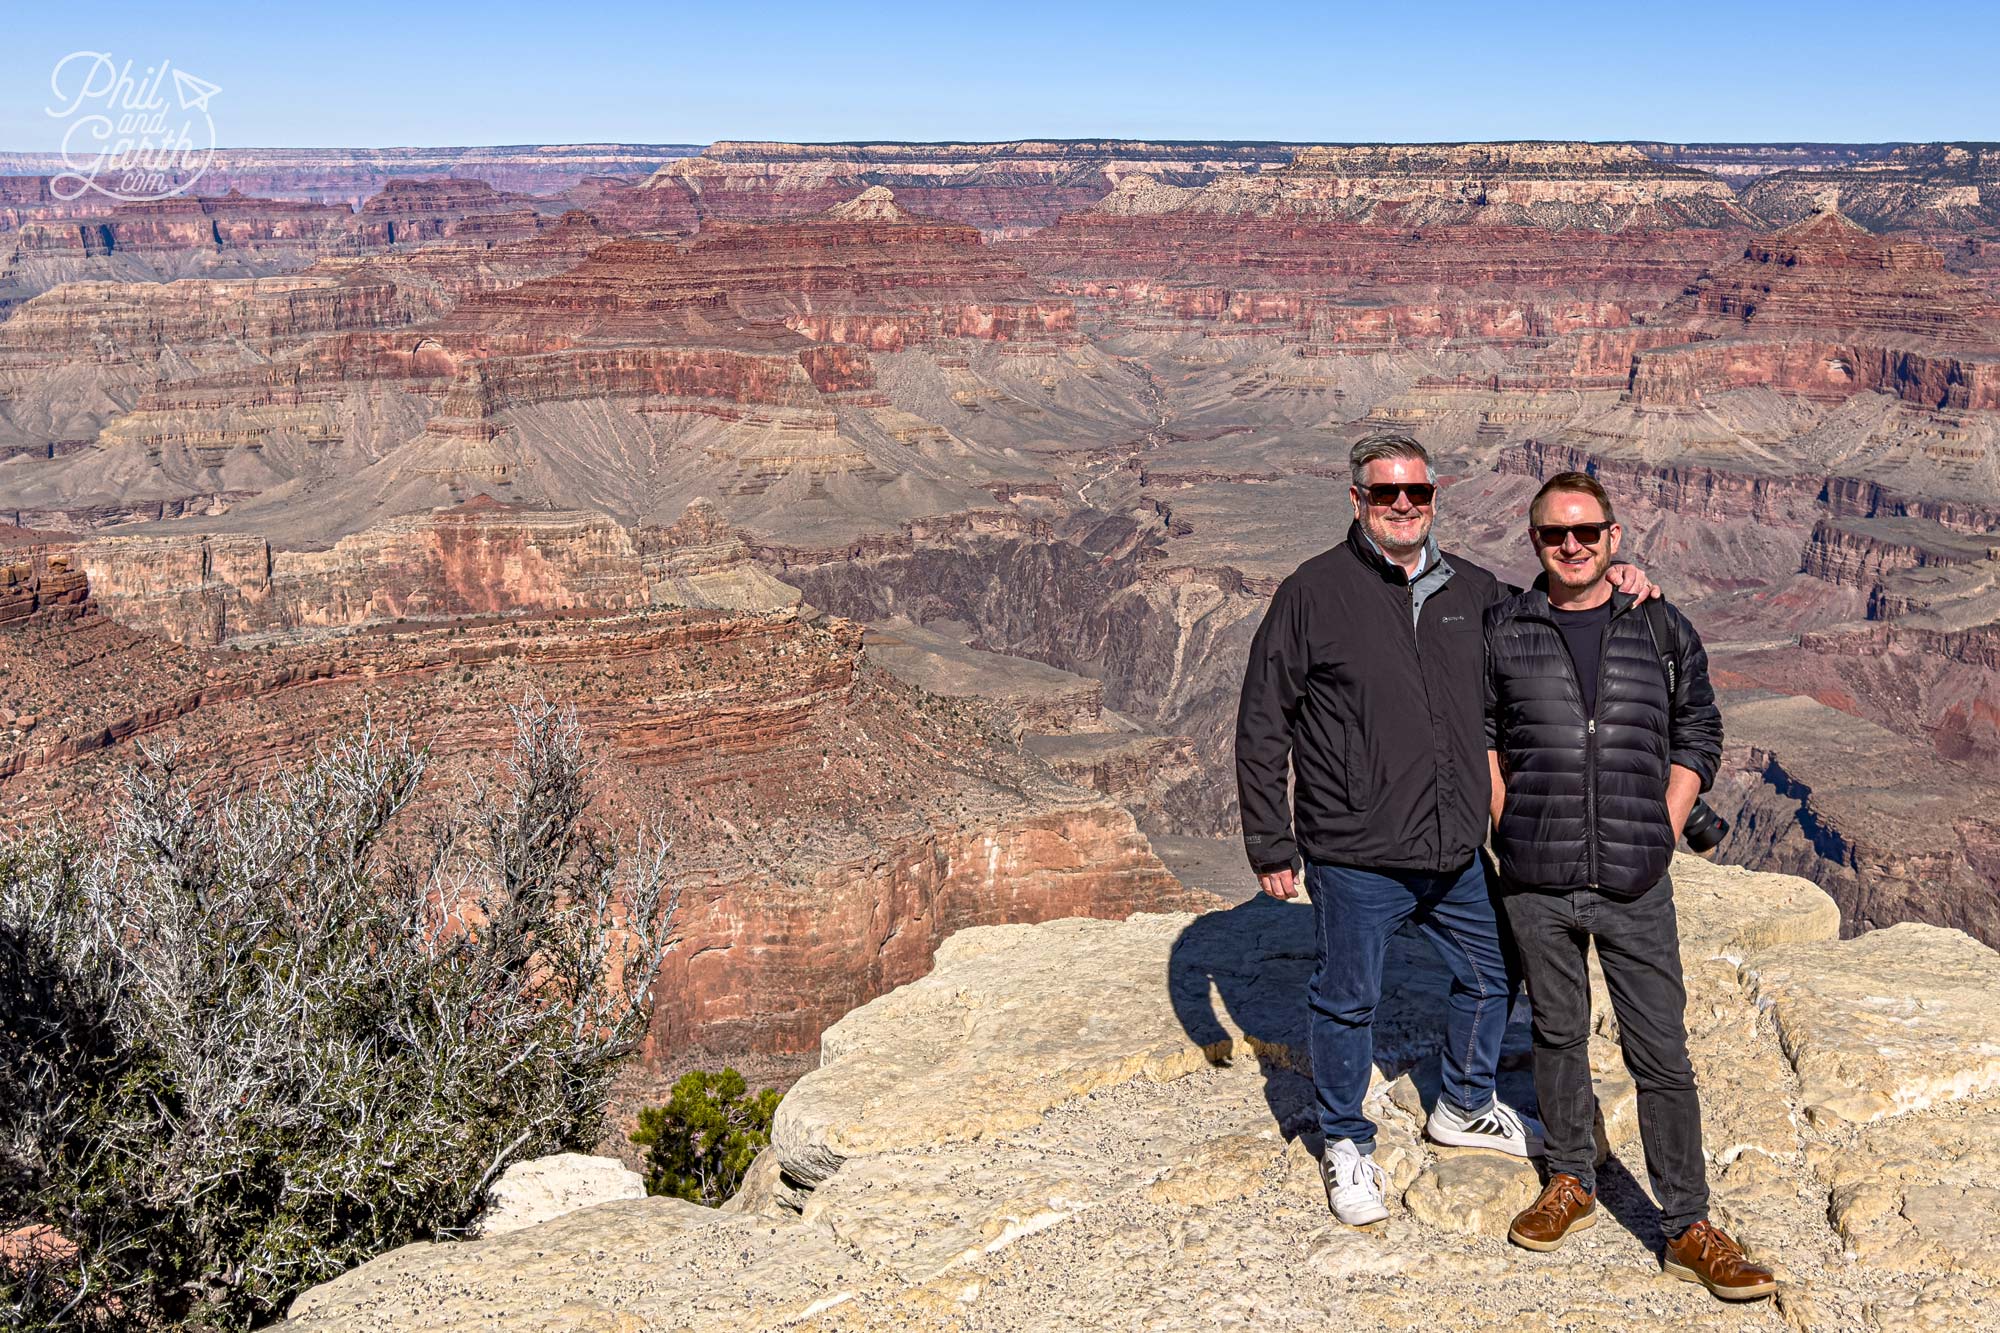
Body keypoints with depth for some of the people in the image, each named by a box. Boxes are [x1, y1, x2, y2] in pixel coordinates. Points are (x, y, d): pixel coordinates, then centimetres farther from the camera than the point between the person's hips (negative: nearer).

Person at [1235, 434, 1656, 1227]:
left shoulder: (1470, 589, 6)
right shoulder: (1312, 594, -9)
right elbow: (1261, 729, -6)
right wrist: (1271, 847, -8)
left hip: (1457, 853, 6)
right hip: (1355, 860, -5)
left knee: (1492, 976, 20)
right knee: (1347, 1002, 8)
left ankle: (1464, 1109, 46)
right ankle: (1345, 1145, 31)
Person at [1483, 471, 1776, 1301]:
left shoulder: (1664, 632, 3)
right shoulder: (1502, 632, 2)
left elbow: (1698, 735, 11)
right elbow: (1482, 733, 11)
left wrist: (1659, 836, 2)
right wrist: (1511, 830, 3)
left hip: (1634, 888, 0)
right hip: (1535, 886, 1)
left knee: (1662, 1052, 1)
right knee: (1557, 1033, 14)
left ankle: (1689, 1230, 11)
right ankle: (1571, 1185, 31)